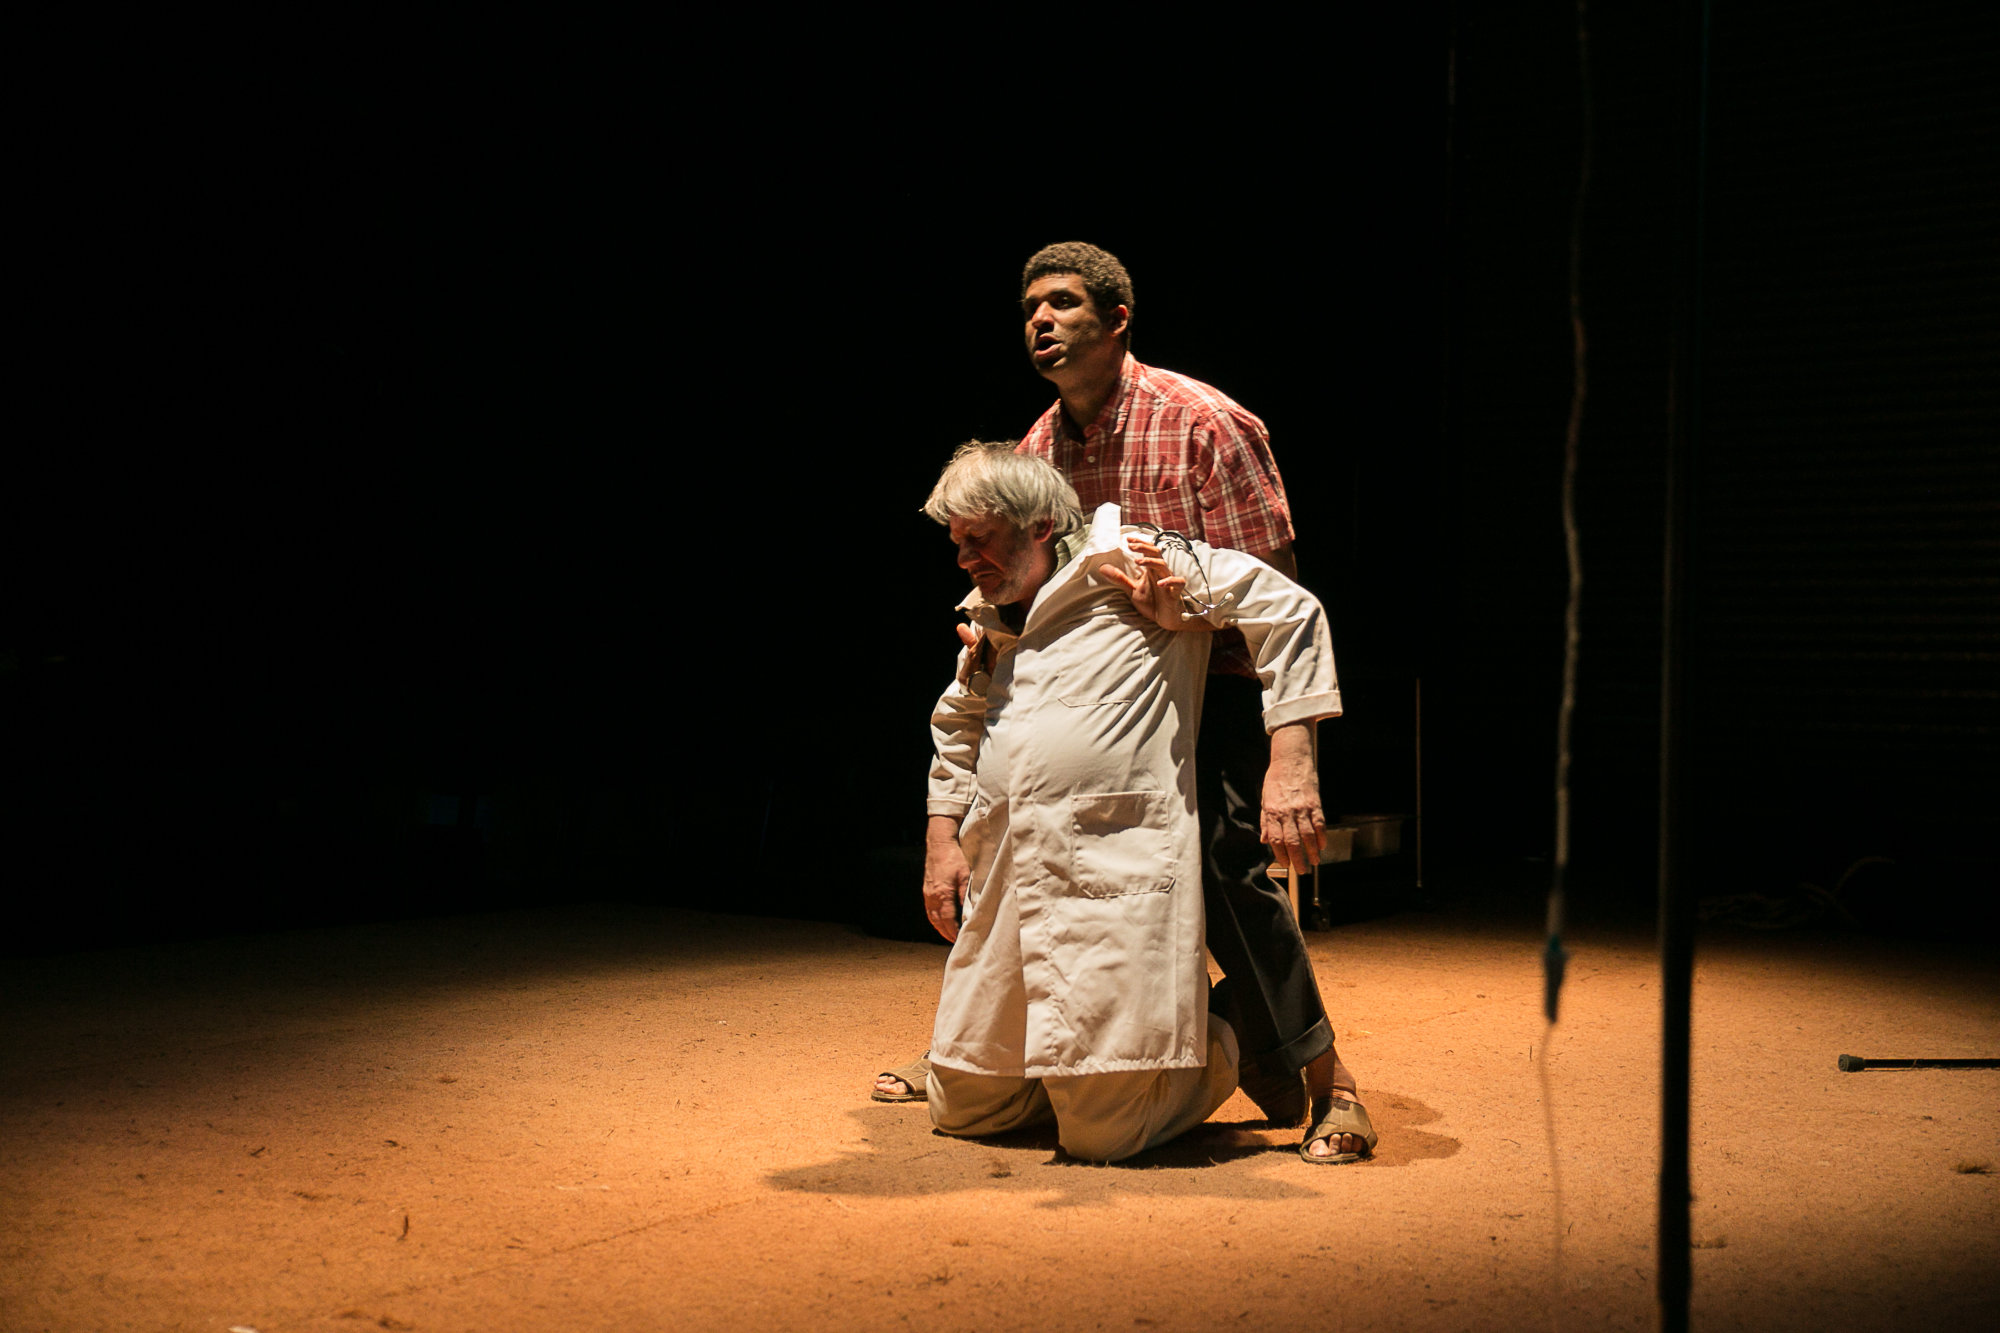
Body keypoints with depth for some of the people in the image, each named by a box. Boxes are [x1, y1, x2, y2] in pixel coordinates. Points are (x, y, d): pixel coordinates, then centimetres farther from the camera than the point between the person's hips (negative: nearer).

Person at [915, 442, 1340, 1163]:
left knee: (1101, 1135, -6)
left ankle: (1211, 1050, 22)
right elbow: (955, 729, 36)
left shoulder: (1121, 559, -2)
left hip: (1116, 879, -7)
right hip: (1001, 882, 8)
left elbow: (1288, 610, -5)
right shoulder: (987, 620, 19)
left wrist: (1289, 765, -12)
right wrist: (941, 840, 22)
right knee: (960, 1109, 11)